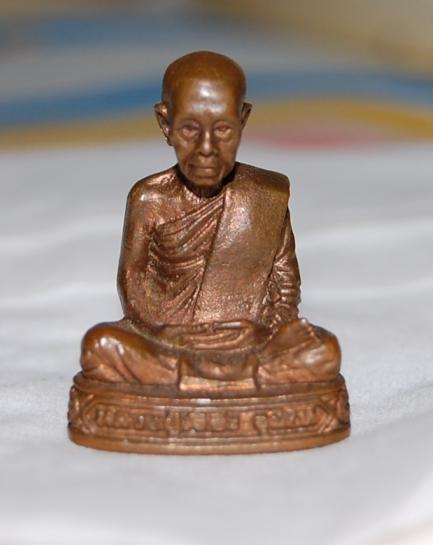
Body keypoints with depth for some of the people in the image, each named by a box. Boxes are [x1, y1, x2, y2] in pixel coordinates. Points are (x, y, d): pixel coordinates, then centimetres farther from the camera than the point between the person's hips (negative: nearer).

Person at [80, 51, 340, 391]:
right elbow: (132, 278, 4)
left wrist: (274, 334, -5)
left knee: (324, 353, -26)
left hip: (251, 346, 1)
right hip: (169, 344, -1)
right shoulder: (151, 200, 0)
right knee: (99, 346, -28)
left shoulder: (269, 196, 3)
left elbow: (285, 275, 9)